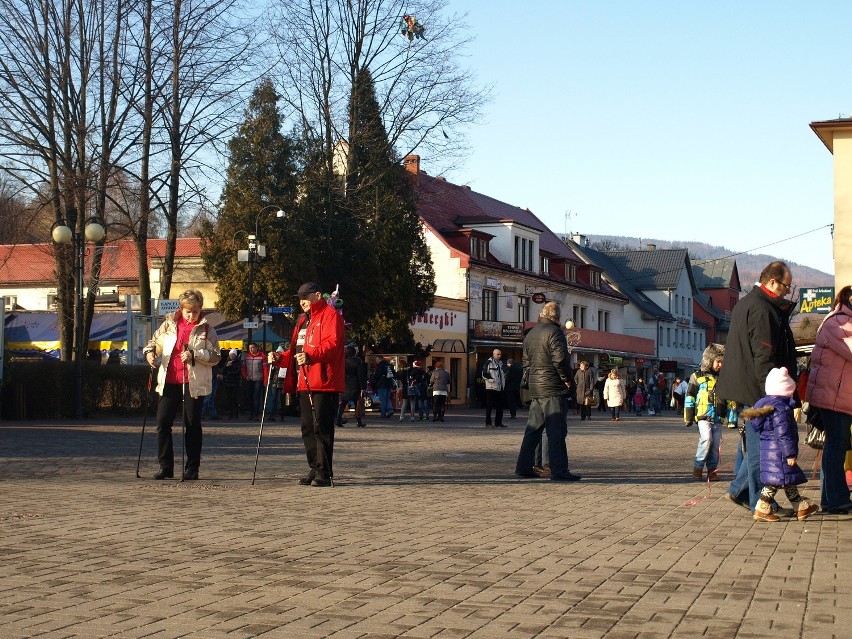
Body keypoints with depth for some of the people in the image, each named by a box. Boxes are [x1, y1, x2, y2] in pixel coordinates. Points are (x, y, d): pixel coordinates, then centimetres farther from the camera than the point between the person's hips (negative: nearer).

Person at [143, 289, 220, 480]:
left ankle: (192, 468, 11)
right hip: (169, 382, 2)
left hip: (194, 383, -2)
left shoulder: (206, 329, 2)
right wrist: (150, 351, -3)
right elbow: (154, 341, 19)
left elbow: (215, 357, -2)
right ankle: (166, 466, 7)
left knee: (192, 425, 2)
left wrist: (194, 354, -18)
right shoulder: (169, 324, 8)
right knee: (163, 423, -3)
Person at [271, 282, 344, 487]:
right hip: (304, 384, 9)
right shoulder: (303, 320, 24)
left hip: (324, 383, -9)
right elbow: (296, 350, 28)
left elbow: (332, 344, -18)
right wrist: (280, 358, 9)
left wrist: (311, 355, -32)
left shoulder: (330, 315, -4)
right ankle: (314, 469, 18)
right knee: (307, 427, 11)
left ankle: (324, 472, -7)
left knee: (321, 427, -10)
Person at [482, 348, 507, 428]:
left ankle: (498, 422, 16)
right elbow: (484, 374, -12)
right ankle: (488, 423, -1)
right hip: (491, 388, -7)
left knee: (500, 406, 9)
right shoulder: (489, 363, -7)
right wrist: (492, 380, -18)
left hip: (500, 388, 7)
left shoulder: (501, 363, 16)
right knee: (489, 406, -4)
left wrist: (504, 385, 15)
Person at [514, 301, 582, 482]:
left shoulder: (530, 335, 17)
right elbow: (560, 359, -18)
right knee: (556, 431, -7)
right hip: (553, 388, -8)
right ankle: (559, 470, -9)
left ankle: (523, 467, 13)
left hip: (535, 389, 8)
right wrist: (567, 379, -7)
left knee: (533, 429, 13)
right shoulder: (554, 332, -10)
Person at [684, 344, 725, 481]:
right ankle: (698, 466, -5)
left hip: (718, 418, 4)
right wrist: (688, 417, 0)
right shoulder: (697, 377, 2)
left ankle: (712, 470, 12)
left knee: (716, 444, 2)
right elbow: (689, 397, 3)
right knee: (706, 439, -20)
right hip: (703, 416, -4)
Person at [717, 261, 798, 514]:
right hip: (757, 389, -10)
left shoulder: (744, 304, 17)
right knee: (762, 445, -4)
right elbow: (764, 356, -21)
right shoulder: (762, 309, -17)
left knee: (751, 441, 17)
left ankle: (739, 490, 21)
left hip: (744, 389, 10)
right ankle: (759, 502, 0)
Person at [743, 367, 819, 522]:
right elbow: (783, 434, -22)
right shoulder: (780, 409, -19)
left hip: (768, 450, 11)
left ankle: (802, 507, 24)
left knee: (788, 481, 16)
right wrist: (790, 453, -19)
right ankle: (762, 509, -3)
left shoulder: (766, 404, 12)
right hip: (778, 452, -11)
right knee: (776, 481, -5)